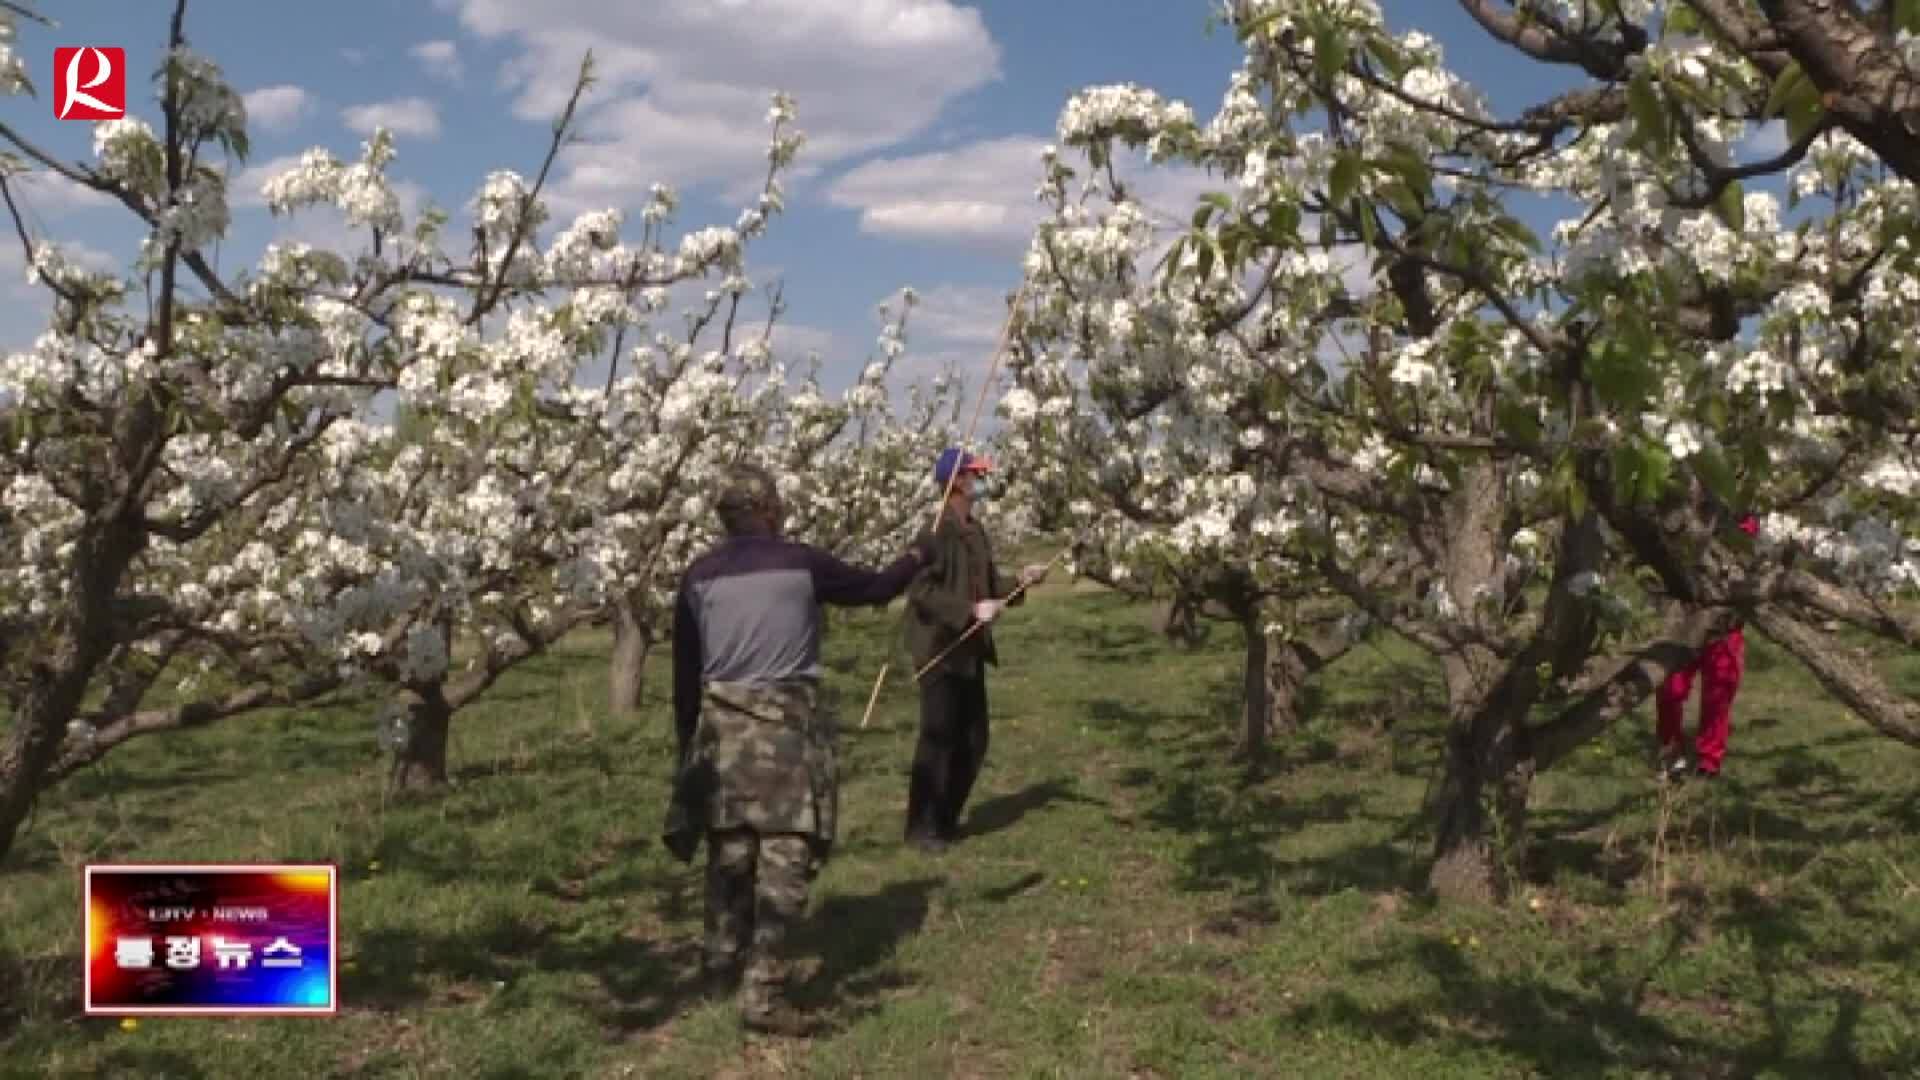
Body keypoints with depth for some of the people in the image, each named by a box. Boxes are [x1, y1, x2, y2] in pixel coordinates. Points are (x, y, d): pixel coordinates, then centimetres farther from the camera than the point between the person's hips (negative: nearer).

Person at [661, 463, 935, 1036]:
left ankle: (722, 968, 28)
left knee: (729, 849, 16)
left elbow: (684, 673, 8)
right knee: (784, 852, -2)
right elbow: (874, 588, 13)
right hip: (785, 721, -4)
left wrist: (688, 744, 18)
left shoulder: (698, 576, 5)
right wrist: (917, 557, 31)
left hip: (721, 724, 4)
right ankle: (763, 992, -6)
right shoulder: (802, 563, -3)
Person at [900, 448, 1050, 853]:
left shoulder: (976, 530, 10)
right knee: (938, 739, -3)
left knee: (974, 741, 13)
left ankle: (946, 819, 26)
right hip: (938, 651, -9)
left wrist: (1021, 581, 0)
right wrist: (971, 610, -27)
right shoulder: (934, 532, -17)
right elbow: (921, 592, -23)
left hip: (970, 652, 9)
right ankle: (921, 827, 8)